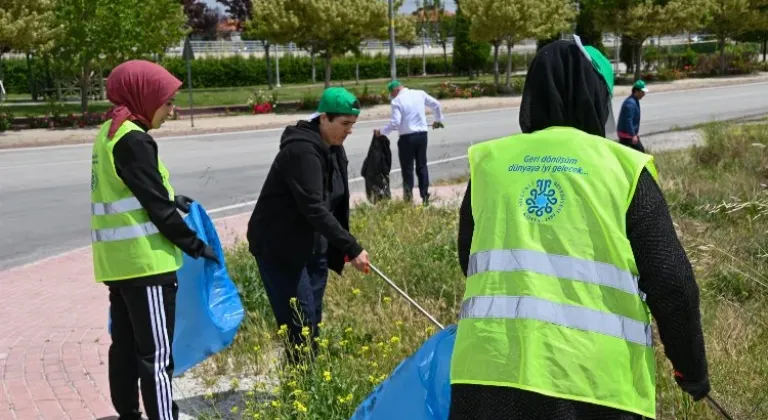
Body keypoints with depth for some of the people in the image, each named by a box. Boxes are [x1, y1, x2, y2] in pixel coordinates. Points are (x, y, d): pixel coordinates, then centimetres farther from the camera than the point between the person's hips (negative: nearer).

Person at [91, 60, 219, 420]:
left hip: (117, 260, 10)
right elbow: (156, 205, -16)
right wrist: (195, 245, -8)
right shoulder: (133, 139, -17)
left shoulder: (108, 133, 12)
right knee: (156, 354, -6)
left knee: (126, 345, 16)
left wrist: (170, 198, 15)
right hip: (144, 261, -10)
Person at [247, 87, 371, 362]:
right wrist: (352, 248, -30)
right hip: (279, 246, -9)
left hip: (313, 246, 9)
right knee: (300, 322, -10)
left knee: (314, 322, 9)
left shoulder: (334, 149, 6)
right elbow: (313, 208, -30)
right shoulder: (302, 150, -23)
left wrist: (342, 247, 7)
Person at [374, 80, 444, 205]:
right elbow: (436, 104, 14)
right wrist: (438, 120, 29)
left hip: (407, 137, -5)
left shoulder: (397, 101, -10)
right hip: (422, 134, 5)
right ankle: (425, 197, 14)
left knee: (407, 168, 5)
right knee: (422, 166, 13)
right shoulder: (420, 94, 6)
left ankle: (408, 198, 5)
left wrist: (381, 132, -5)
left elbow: (395, 123, -17)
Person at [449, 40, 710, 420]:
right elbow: (670, 281, 0)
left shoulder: (488, 162, 10)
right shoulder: (624, 168, 2)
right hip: (594, 380, -1)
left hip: (490, 367, 2)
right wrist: (692, 368, 14)